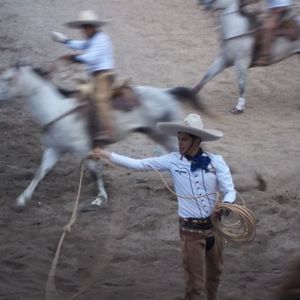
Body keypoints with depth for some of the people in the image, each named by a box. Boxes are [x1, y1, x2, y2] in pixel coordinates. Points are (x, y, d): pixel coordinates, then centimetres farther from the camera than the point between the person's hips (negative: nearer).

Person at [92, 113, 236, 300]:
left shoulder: (215, 161, -8)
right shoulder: (173, 161, -6)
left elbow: (230, 190, -10)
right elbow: (139, 164, -6)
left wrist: (225, 206, -32)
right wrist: (108, 155, -12)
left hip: (215, 225, 2)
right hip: (191, 230, -2)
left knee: (215, 272, 22)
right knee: (195, 282, -2)